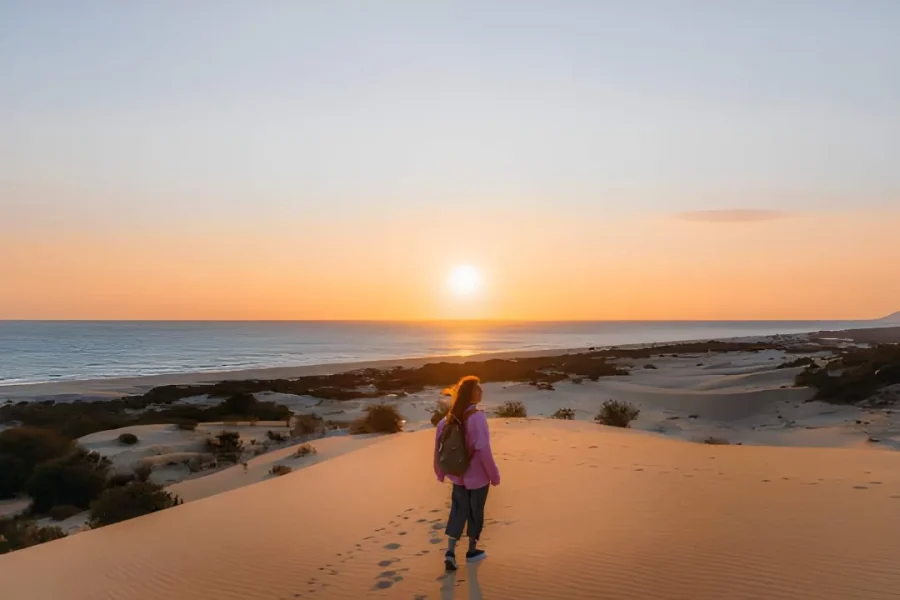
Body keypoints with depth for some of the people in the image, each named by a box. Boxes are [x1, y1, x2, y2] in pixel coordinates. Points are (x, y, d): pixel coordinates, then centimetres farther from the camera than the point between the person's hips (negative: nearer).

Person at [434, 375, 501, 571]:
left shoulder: (452, 415, -3)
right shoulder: (477, 416, -24)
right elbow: (483, 449, -26)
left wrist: (440, 471, 10)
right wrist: (494, 475, -13)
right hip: (478, 475, -5)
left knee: (458, 510, 16)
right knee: (476, 512, 14)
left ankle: (450, 552, 11)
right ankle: (472, 551, 29)